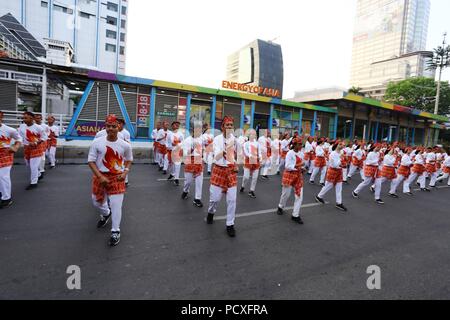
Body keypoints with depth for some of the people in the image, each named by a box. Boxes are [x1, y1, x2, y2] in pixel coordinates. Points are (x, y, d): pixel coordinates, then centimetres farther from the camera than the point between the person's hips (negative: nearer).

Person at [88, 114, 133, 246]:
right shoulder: (97, 142, -9)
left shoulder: (125, 145, -8)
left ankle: (115, 232, 13)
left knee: (116, 204, -5)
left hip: (117, 177, -2)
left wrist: (125, 172, -9)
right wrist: (100, 177, -17)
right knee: (97, 202, 20)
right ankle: (106, 214, 54)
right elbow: (91, 161, -6)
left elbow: (129, 160, 8)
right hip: (100, 176, 2)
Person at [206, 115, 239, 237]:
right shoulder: (217, 139, -12)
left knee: (232, 199, 0)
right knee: (215, 197, 5)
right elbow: (216, 157, -23)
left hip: (231, 170, 3)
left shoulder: (235, 139, -1)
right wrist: (226, 149, -39)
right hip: (219, 170, -2)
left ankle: (230, 224, 15)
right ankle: (211, 212, 40)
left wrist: (237, 165, 3)